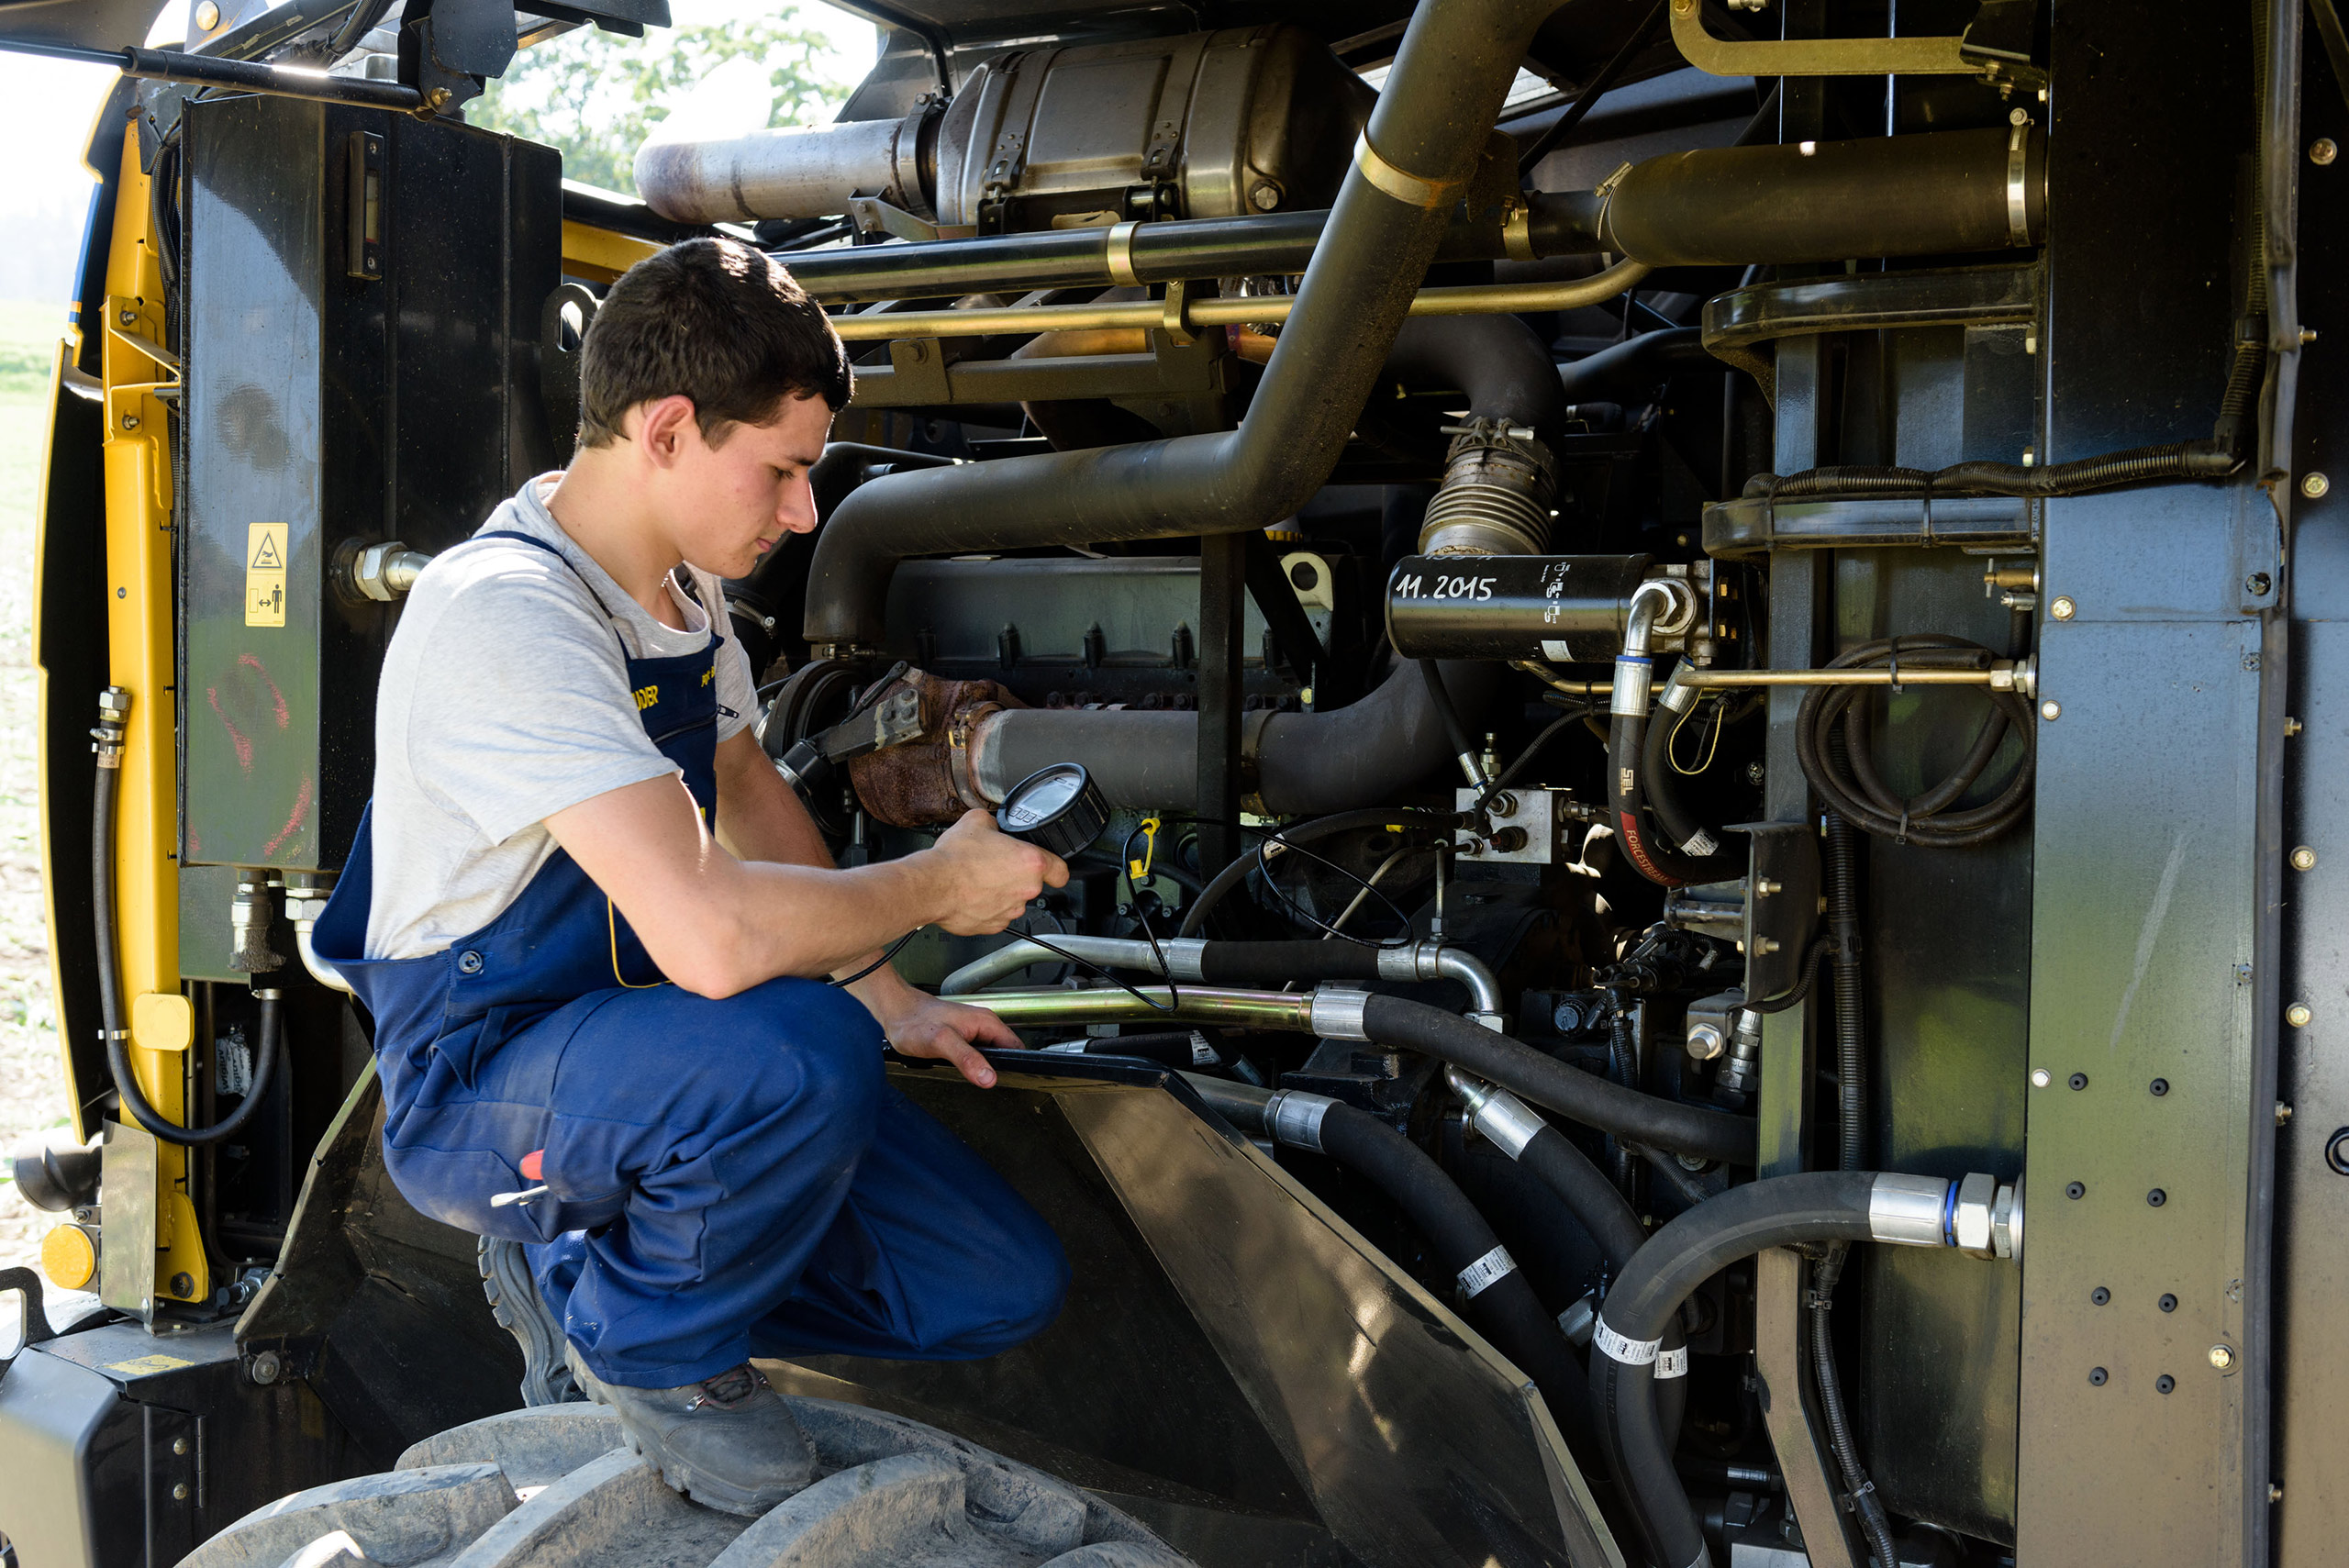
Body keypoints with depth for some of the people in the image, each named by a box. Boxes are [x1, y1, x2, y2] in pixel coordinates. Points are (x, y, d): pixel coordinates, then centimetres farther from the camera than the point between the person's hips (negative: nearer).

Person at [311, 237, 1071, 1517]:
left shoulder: (682, 578, 4)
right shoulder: (506, 615, -27)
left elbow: (749, 794, 20)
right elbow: (712, 935, -37)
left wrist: (885, 1002, 11)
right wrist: (938, 886, -19)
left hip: (643, 1029, 8)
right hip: (476, 1083, -8)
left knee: (1005, 1289, -1)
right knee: (803, 1056, -39)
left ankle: (595, 1248, 15)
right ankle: (642, 1341, -7)